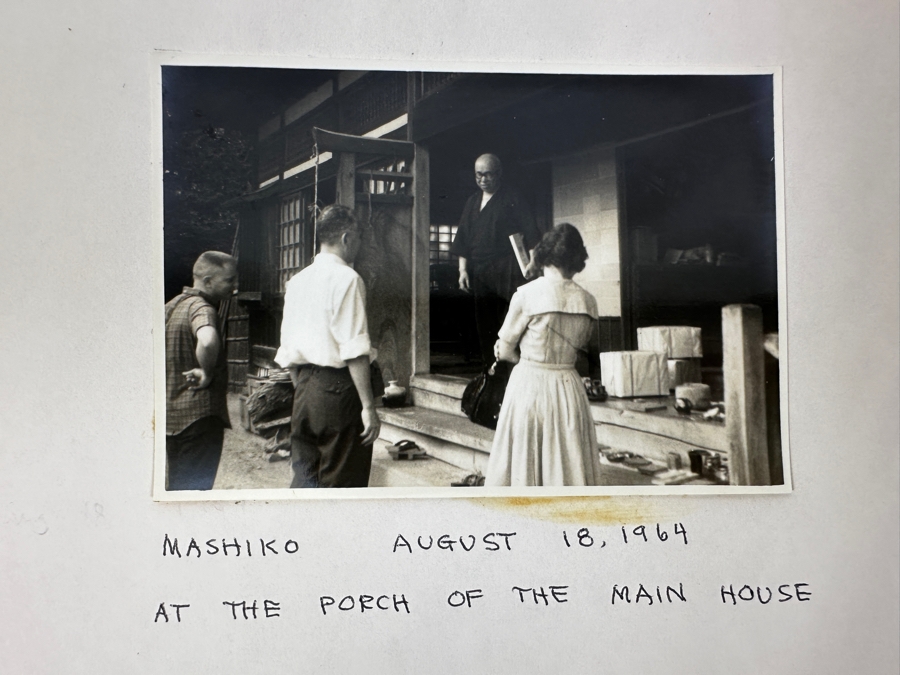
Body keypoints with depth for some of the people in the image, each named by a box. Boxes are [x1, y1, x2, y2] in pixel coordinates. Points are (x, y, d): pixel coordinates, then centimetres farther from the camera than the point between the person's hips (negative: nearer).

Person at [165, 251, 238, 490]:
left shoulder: (172, 305, 12)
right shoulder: (201, 307, -17)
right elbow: (208, 341, -40)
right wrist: (207, 373, -23)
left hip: (170, 413, 9)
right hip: (198, 414, -9)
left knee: (176, 485, 19)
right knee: (195, 487, -1)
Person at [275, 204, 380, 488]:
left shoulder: (296, 280, 12)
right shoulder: (346, 278, -10)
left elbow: (287, 349, 14)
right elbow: (354, 351, -17)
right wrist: (368, 406, -16)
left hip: (304, 388, 7)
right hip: (338, 387, -7)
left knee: (305, 476, 13)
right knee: (342, 481, 4)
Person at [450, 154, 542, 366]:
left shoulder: (511, 199, 0)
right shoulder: (472, 202, 17)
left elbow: (530, 232, -5)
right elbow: (462, 239, 17)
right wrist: (463, 269, 10)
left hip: (508, 270, -6)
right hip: (479, 272, 6)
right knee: (485, 324, 7)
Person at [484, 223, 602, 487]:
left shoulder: (527, 294, -11)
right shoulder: (588, 302, 1)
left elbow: (505, 350, -4)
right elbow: (577, 346, 11)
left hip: (529, 386, -3)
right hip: (569, 388, 4)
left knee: (522, 463, 8)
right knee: (570, 467, 11)